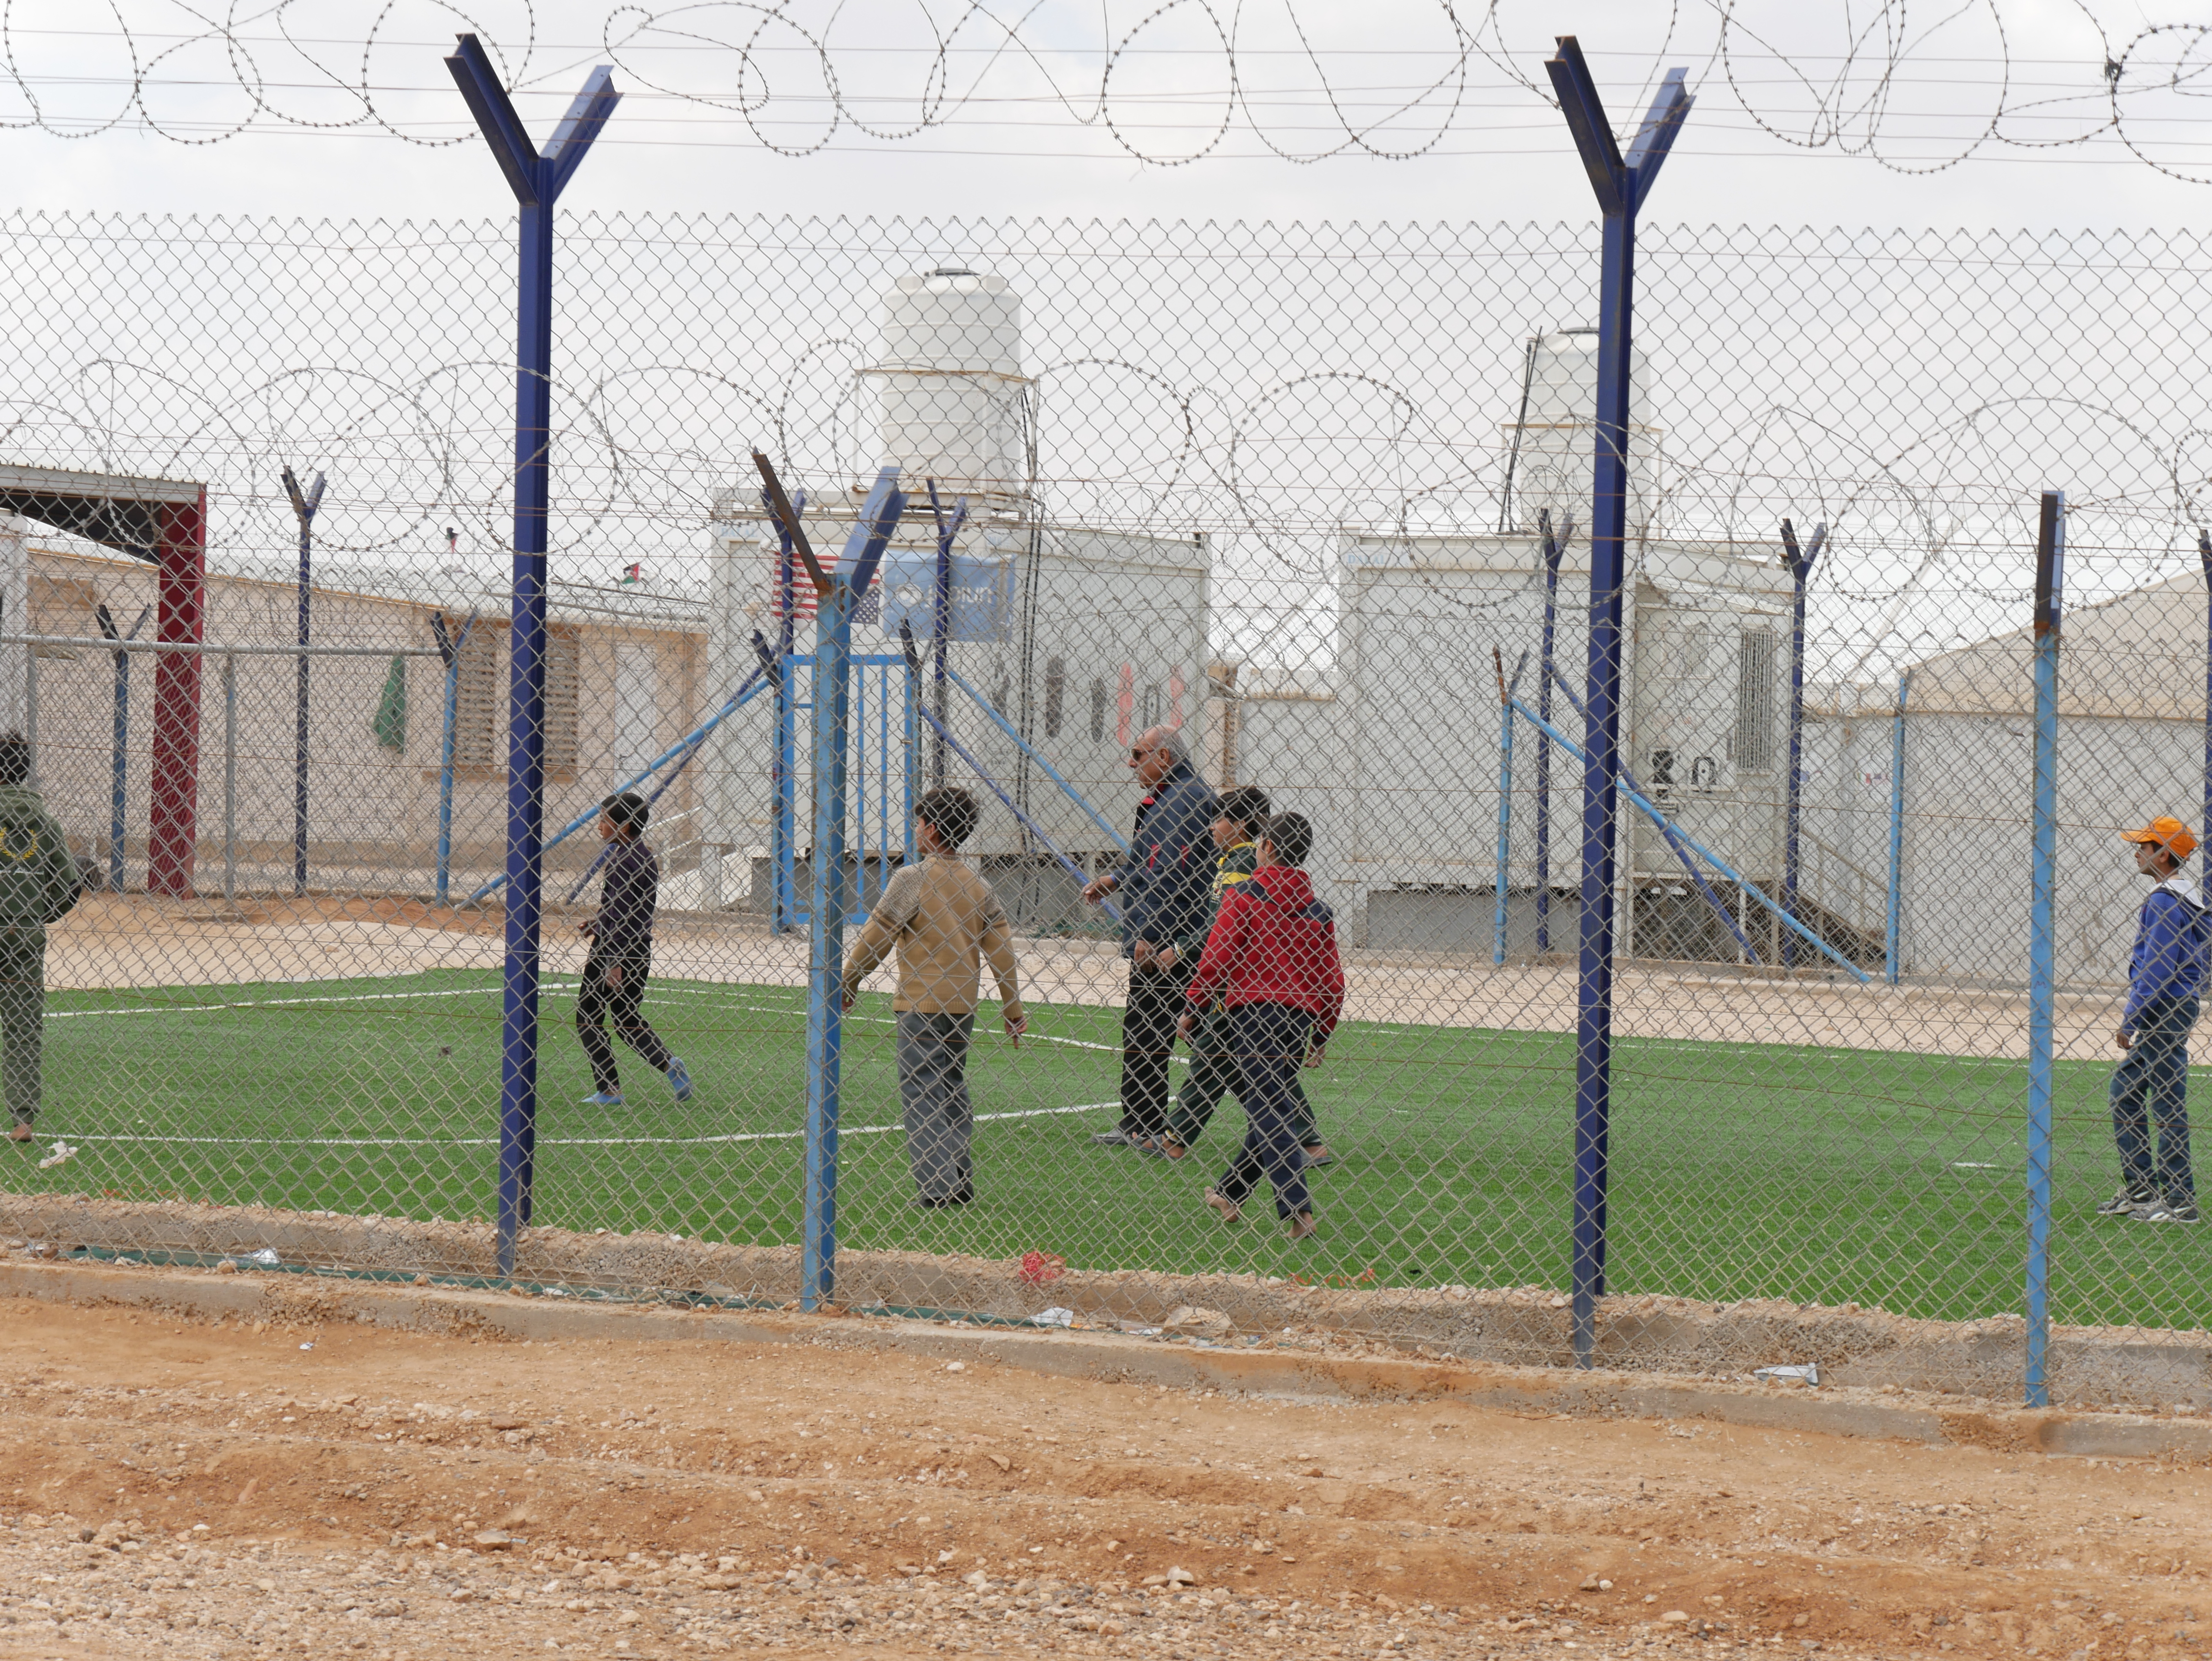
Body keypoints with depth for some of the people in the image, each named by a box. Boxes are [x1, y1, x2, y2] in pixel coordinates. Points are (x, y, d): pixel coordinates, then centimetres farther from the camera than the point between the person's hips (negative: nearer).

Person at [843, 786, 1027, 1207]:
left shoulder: (912, 879, -13)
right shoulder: (978, 886, 5)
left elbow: (876, 937, -9)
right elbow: (1002, 949, 6)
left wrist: (848, 982, 5)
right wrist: (1014, 1010, 13)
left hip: (921, 1005, -6)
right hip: (963, 1005, 6)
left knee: (920, 1094, -2)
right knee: (953, 1090, 18)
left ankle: (935, 1185, -9)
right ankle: (960, 1182, 20)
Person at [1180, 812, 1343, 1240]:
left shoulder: (1244, 897, -3)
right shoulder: (1318, 911, 13)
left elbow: (1216, 960, -8)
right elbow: (1332, 981, 14)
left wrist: (1192, 1009, 3)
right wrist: (1322, 1036, 23)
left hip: (1254, 1013, -6)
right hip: (1299, 1020, 6)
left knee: (1270, 1114, -10)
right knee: (1269, 1111, 17)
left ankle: (1299, 1212, -21)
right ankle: (1229, 1194, 30)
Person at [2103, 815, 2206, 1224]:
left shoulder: (2165, 900, -16)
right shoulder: (2189, 896, 15)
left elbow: (2157, 969, -21)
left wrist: (2130, 1020, -17)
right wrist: (2136, 1015, 20)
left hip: (2164, 1009, -11)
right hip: (2177, 1006, 11)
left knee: (2167, 1105, -7)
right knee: (2125, 1089, 16)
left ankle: (2180, 1200, -5)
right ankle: (2139, 1188, 18)